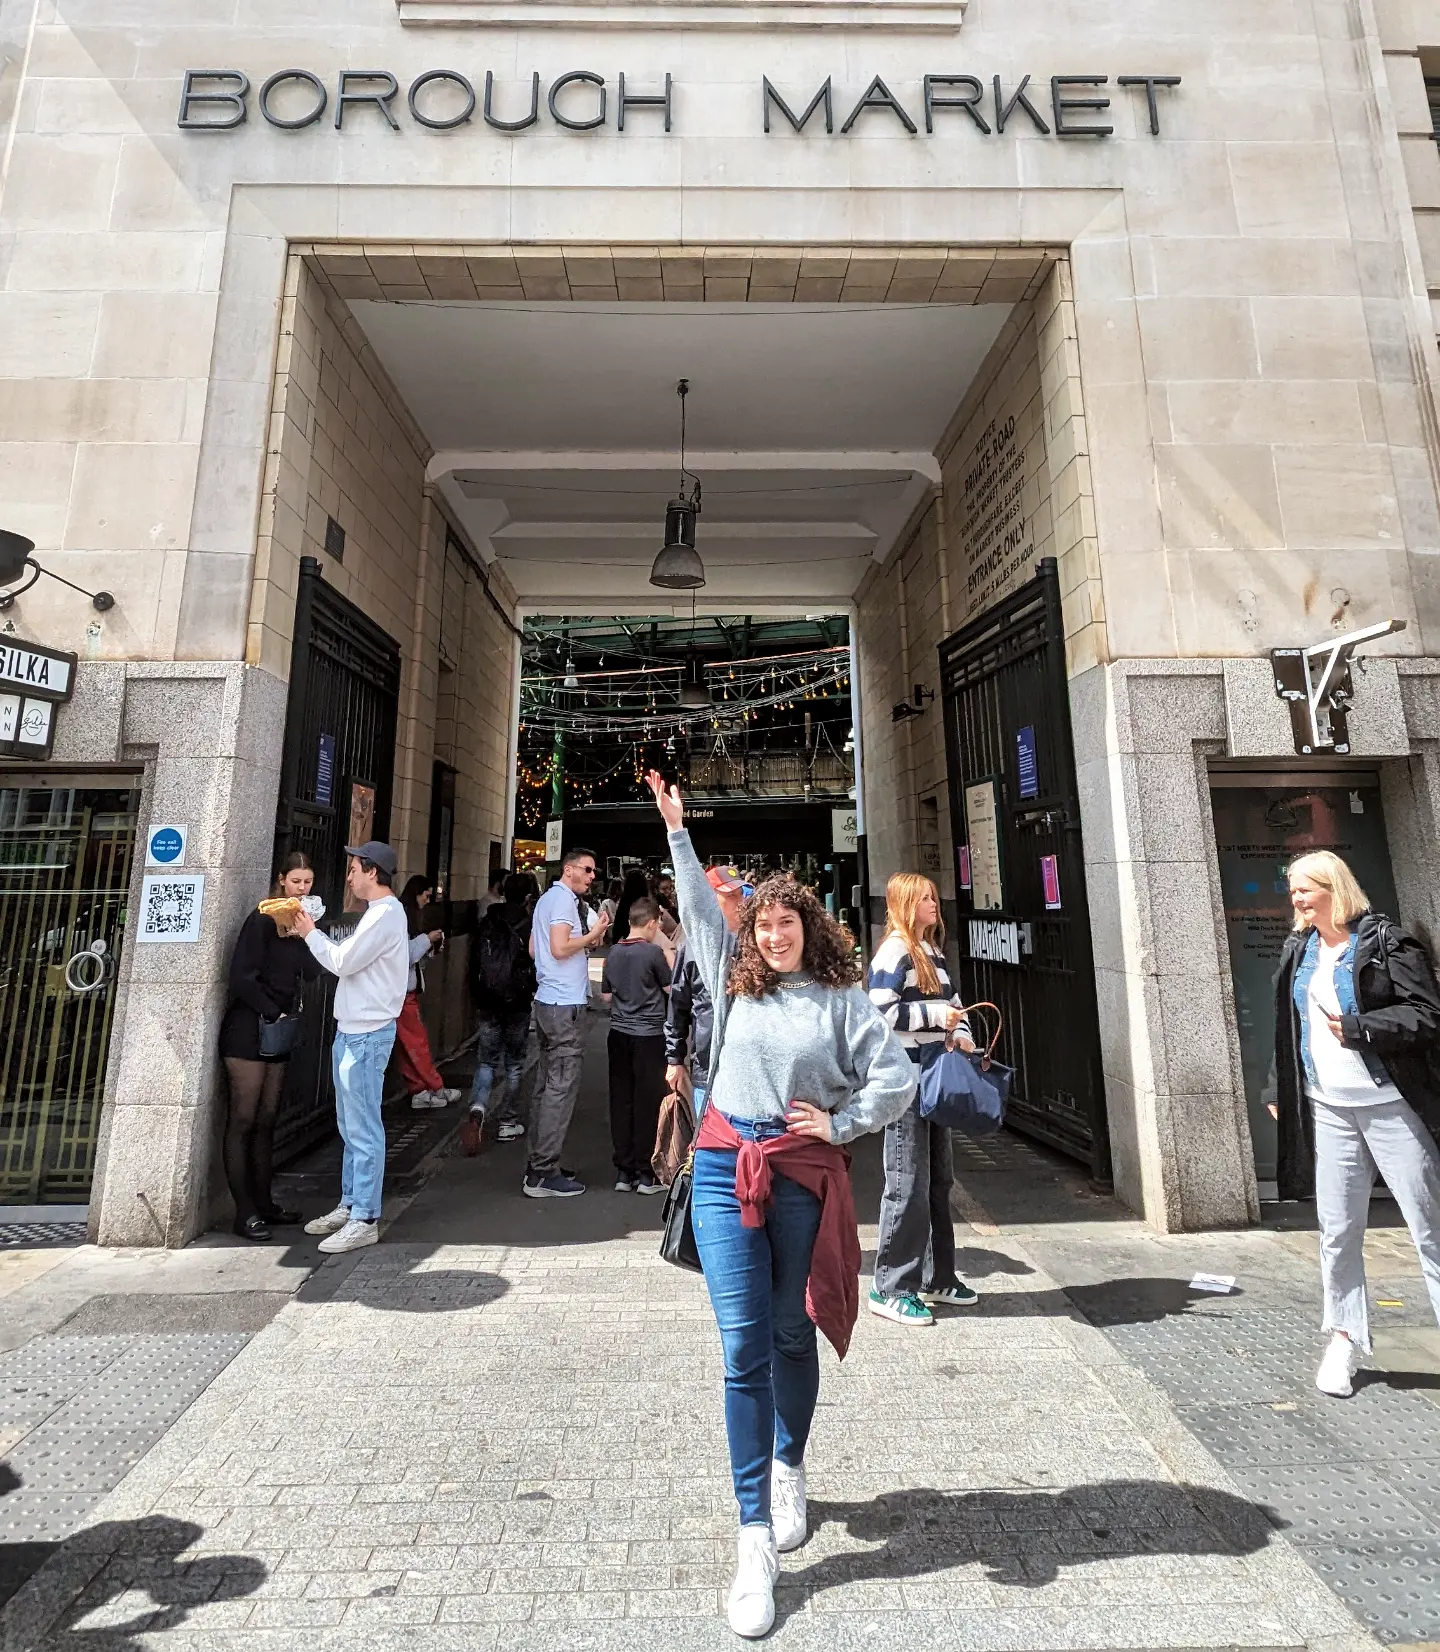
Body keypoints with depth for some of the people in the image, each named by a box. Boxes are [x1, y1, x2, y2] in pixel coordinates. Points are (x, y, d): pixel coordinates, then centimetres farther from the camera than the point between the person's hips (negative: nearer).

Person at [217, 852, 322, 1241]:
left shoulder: (301, 922, 10)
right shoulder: (262, 920, -10)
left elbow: (312, 972, 2)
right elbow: (240, 978, -14)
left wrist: (305, 933, -11)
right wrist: (274, 1013, -11)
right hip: (248, 1030, -7)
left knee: (266, 1120, 11)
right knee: (243, 1120, -1)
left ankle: (263, 1204, 19)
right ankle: (245, 1212, 5)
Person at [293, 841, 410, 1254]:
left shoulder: (385, 914, -16)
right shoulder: (379, 912, 16)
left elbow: (342, 961, -18)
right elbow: (348, 958, 16)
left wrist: (311, 933, -4)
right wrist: (313, 934, 8)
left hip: (366, 1035, -11)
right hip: (352, 1031, 11)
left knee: (364, 1129, -4)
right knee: (350, 1126, 18)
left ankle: (365, 1220, 5)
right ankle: (349, 1205, 29)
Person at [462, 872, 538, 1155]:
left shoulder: (486, 924, 3)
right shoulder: (531, 926, -9)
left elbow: (473, 965, 7)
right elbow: (537, 967, -7)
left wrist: (476, 999, 17)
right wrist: (533, 995, 11)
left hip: (488, 1005, 3)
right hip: (519, 1005, -2)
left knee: (486, 1062, 11)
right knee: (514, 1064, 10)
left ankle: (477, 1108, -13)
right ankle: (508, 1123, 16)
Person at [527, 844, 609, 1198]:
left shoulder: (547, 898, 17)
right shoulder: (563, 899, -12)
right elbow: (560, 948, -23)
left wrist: (585, 942, 14)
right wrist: (593, 933, -9)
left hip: (547, 1000, 10)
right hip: (565, 1003, -10)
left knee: (547, 1083, 14)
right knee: (561, 1086, -5)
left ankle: (539, 1165, 22)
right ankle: (543, 1175, 0)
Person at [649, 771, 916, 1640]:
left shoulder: (844, 999, -1)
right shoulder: (735, 981, 7)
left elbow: (898, 1077, -3)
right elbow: (700, 908, 11)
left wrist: (840, 1123, -6)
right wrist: (677, 828, 13)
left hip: (803, 1173, -1)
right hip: (726, 1168, 2)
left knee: (793, 1336, 15)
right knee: (743, 1344, 1)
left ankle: (790, 1468, 43)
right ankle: (757, 1538, 13)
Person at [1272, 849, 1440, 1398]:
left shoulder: (1385, 941, -7)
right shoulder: (1298, 951, 9)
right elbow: (1288, 1031, 15)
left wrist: (1356, 1028, -21)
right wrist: (1281, 1093, 17)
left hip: (1390, 1105, -5)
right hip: (1328, 1109, 5)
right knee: (1337, 1231, 10)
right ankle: (1344, 1337, 25)